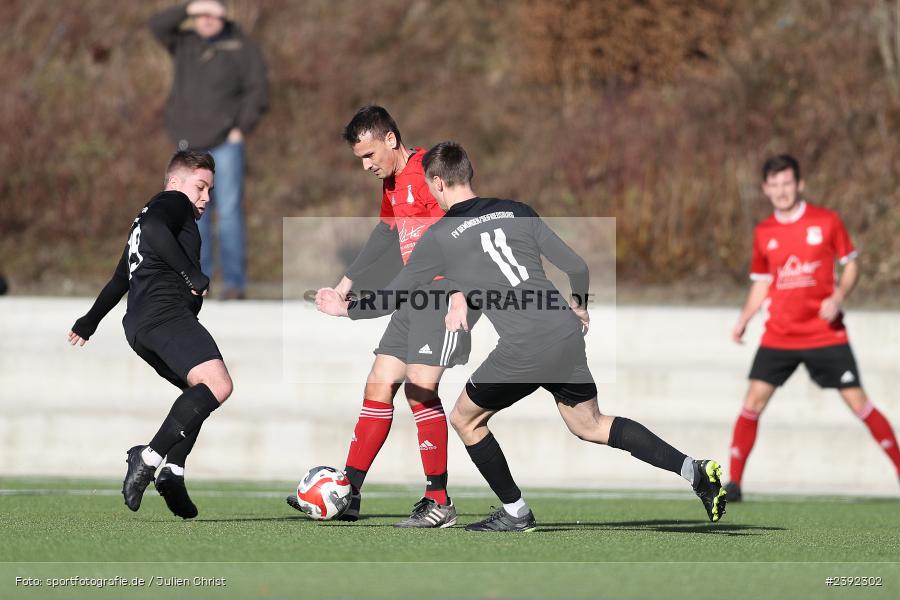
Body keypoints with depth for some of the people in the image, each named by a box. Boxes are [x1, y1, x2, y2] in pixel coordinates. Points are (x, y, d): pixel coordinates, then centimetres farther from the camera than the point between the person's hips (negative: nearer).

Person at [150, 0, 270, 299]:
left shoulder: (242, 48, 0)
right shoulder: (186, 44, 11)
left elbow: (258, 93, -3)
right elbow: (158, 25, -4)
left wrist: (241, 129, -11)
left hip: (226, 143, -4)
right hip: (191, 145, 4)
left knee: (229, 212, -7)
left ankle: (234, 283, -7)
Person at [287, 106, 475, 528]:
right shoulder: (391, 183, 16)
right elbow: (386, 232, 32)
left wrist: (459, 292, -28)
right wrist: (348, 280, 35)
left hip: (446, 289, -10)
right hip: (415, 293, 10)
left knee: (419, 386, -16)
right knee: (379, 385, 7)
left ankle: (439, 502, -9)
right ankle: (347, 494, 10)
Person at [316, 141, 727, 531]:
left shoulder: (439, 238, 2)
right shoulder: (517, 212, 13)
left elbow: (393, 298, 12)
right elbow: (577, 267, 11)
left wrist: (345, 308, 30)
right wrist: (579, 306, 32)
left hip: (523, 350, -5)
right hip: (568, 335, 5)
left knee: (465, 419, 18)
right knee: (589, 425, 21)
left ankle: (515, 512, 22)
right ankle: (696, 472, 10)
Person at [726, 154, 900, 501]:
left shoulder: (827, 222, -3)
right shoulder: (763, 233, 5)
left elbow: (850, 264, 5)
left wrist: (838, 297, -14)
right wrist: (744, 320, 2)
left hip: (825, 333, -2)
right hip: (778, 336, 2)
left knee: (858, 402, -5)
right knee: (753, 401, -7)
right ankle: (734, 482, -1)